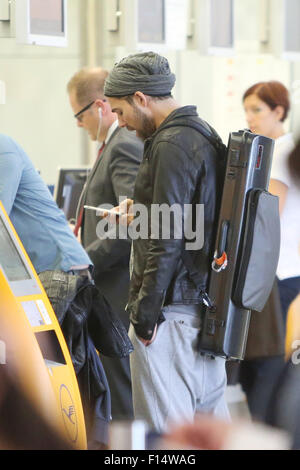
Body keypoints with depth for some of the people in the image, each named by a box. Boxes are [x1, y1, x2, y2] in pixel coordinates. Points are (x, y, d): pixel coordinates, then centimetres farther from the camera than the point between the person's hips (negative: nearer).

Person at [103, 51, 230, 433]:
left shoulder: (171, 145, -15)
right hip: (207, 307, 10)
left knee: (166, 431, -6)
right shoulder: (205, 135, 15)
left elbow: (167, 241, -19)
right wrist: (144, 211, 19)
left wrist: (145, 312, -16)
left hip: (171, 308, -10)